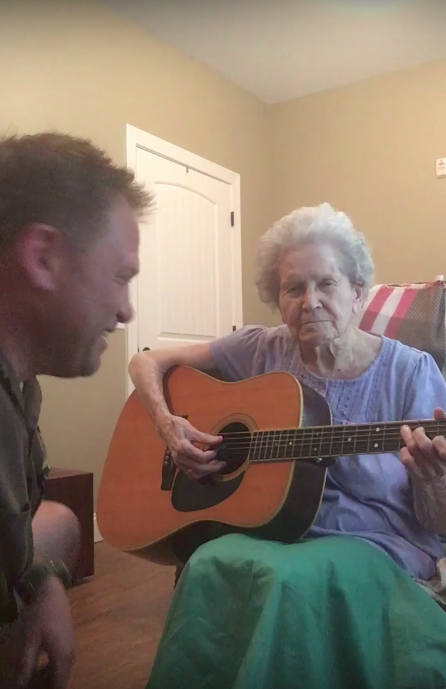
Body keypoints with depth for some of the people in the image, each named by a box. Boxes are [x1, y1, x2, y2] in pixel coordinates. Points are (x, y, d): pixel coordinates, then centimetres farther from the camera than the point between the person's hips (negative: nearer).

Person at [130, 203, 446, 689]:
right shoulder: (262, 350, 2)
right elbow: (148, 362, 7)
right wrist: (167, 424, -12)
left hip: (378, 547, -1)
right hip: (270, 530, 2)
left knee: (287, 576, -34)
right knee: (212, 565, -31)